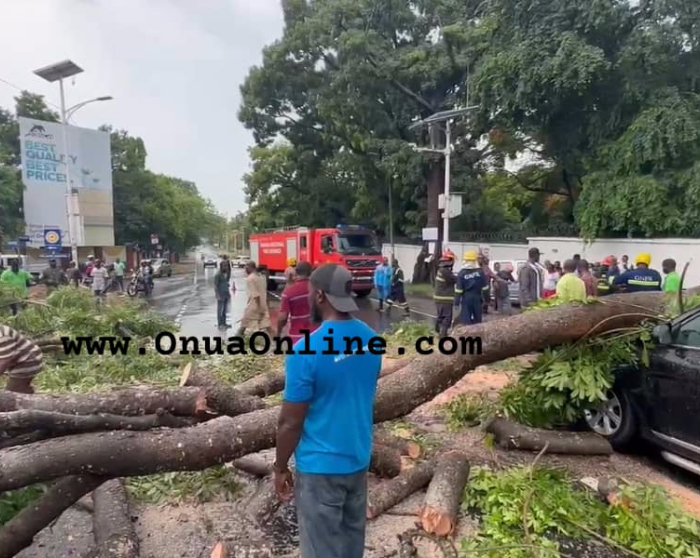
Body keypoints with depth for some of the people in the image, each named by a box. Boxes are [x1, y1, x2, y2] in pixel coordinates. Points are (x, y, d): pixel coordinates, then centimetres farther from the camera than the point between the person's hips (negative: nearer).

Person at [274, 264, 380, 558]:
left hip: (320, 466, -6)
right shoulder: (370, 340, -4)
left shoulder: (306, 351, -25)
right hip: (359, 459, 6)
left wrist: (280, 467, -2)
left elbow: (290, 423, -18)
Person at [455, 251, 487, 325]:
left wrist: (456, 302, -5)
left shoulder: (462, 273, -7)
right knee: (477, 318, 15)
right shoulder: (480, 271, -2)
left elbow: (459, 289, -9)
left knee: (466, 319, -1)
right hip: (477, 297, 2)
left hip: (466, 298, -2)